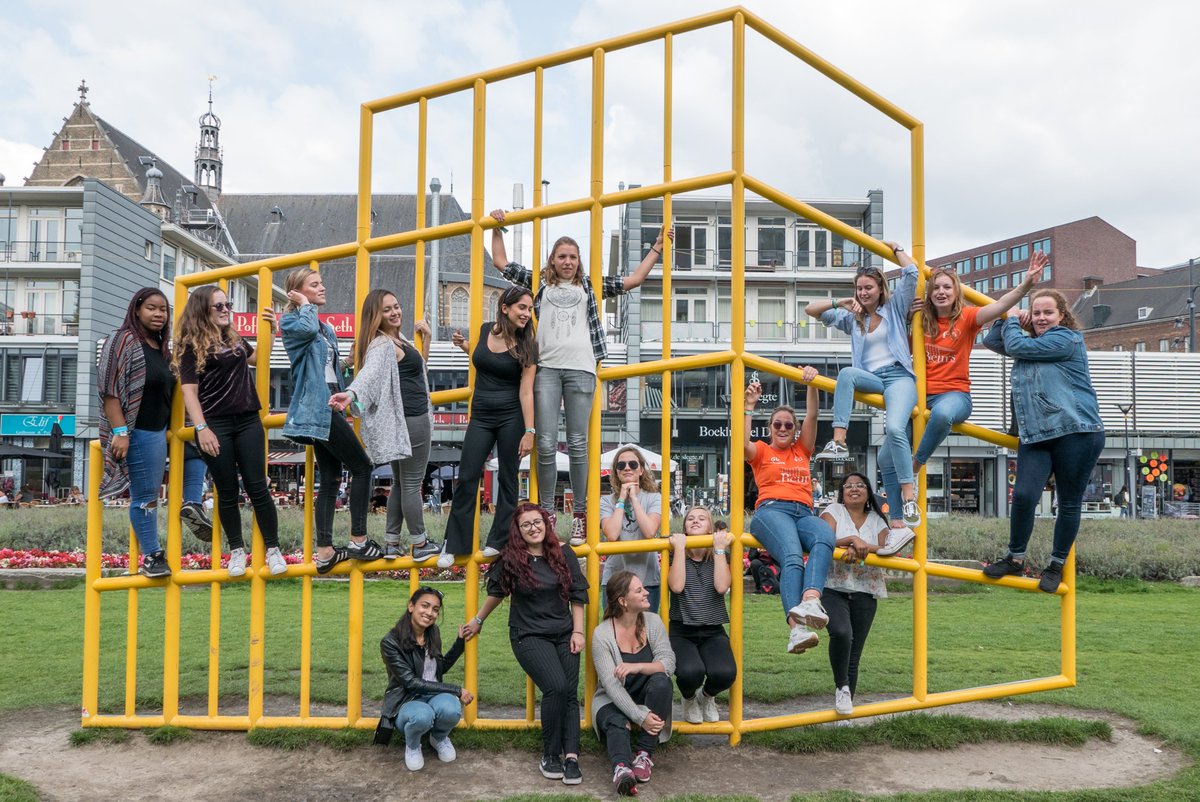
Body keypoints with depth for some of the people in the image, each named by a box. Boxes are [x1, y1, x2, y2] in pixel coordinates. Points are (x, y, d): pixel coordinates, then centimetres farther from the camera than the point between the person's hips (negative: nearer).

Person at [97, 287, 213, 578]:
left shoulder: (162, 347, 13)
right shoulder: (123, 341, -11)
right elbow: (109, 391, -16)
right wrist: (120, 432, -23)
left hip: (164, 428, 9)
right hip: (141, 433, -9)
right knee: (145, 496, -2)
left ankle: (191, 505, 12)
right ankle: (152, 556, 9)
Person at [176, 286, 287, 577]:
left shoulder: (234, 339, 15)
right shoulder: (192, 345, -2)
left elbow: (257, 358, 34)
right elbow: (189, 390, -8)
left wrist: (270, 330, 22)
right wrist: (201, 428, -17)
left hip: (248, 421, 4)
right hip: (216, 425, -4)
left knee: (257, 487, 2)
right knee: (228, 492, 4)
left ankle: (273, 548, 8)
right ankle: (237, 550, 18)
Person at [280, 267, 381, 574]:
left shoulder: (327, 329, 21)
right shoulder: (291, 321, -5)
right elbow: (308, 329, -29)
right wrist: (305, 306, -10)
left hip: (328, 408, 9)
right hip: (317, 408, -9)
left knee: (330, 480, 7)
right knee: (362, 467, -8)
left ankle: (324, 551, 9)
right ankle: (358, 540, -3)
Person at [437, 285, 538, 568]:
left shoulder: (527, 345, -6)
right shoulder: (486, 330, 3)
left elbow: (526, 390, -11)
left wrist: (529, 431, -16)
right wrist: (464, 345, 6)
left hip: (512, 417, -3)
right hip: (481, 416, 3)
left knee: (507, 479, 5)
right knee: (467, 478, 2)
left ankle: (499, 541, 17)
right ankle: (453, 545, 11)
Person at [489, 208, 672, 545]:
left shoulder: (590, 286, 20)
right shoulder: (539, 283, 20)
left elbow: (632, 280, 20)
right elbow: (502, 263, 25)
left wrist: (656, 248, 20)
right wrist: (497, 229, 22)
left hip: (580, 369, 0)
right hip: (546, 368, 0)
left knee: (577, 444, 0)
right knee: (546, 445, -5)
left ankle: (580, 515, 6)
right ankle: (547, 514, 4)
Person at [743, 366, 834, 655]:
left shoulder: (802, 450, 31)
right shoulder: (761, 451, 23)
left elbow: (812, 417, 19)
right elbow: (742, 444, -1)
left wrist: (812, 386, 6)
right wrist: (749, 406, -2)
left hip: (804, 513, 3)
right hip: (771, 511, -3)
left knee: (825, 537, -35)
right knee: (792, 557, -34)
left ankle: (810, 601, -57)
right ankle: (797, 628, -52)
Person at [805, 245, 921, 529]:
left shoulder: (894, 307, 15)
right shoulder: (852, 318, 23)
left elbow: (911, 272, 4)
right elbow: (811, 310, 16)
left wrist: (894, 248, 18)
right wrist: (840, 303, 1)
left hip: (899, 377, -3)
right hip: (870, 379, 3)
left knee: (895, 429, -30)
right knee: (847, 373, -34)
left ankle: (908, 495, -29)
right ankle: (838, 442, -42)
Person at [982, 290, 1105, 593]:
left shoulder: (1066, 339, -5)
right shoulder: (1031, 343, 19)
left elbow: (1016, 345, -11)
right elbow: (992, 341, 27)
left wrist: (1012, 321, 8)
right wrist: (1008, 316, 12)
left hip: (1076, 433, -6)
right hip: (1035, 435, 6)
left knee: (1069, 503, 4)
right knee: (1023, 495, -10)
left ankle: (1057, 566, 18)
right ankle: (1015, 558, 7)